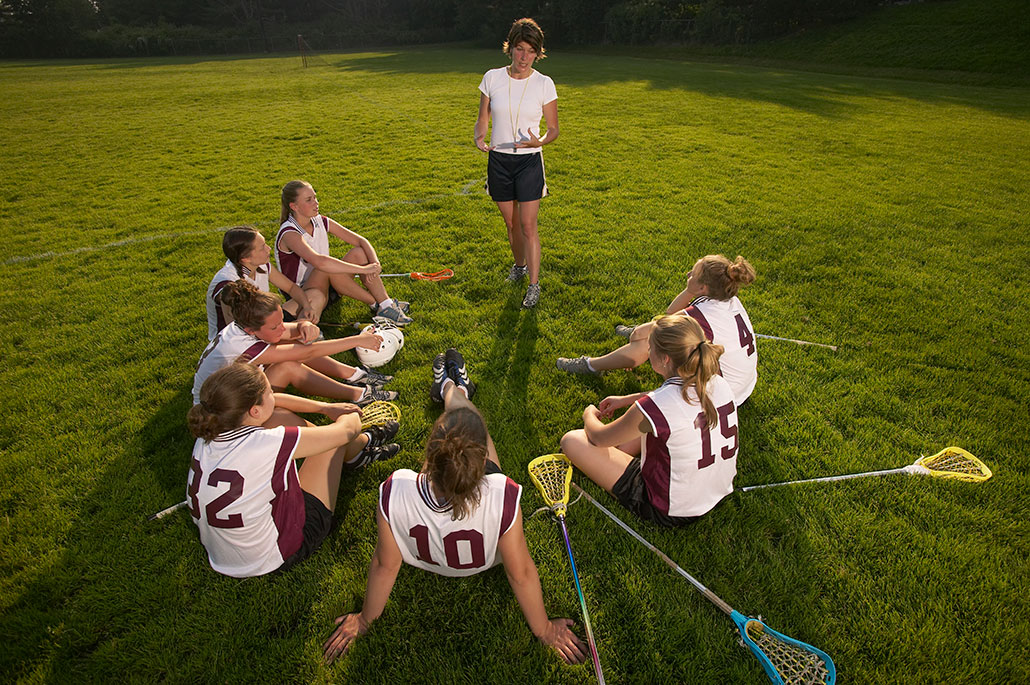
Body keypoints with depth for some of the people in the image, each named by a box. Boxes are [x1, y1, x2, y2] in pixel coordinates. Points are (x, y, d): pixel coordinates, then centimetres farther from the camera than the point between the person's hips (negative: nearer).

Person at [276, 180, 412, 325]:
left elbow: (360, 240, -4)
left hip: (327, 287, 7)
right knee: (328, 267, -35)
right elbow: (319, 262, -40)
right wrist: (363, 269, -39)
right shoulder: (289, 233, -22)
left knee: (359, 252, -13)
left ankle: (387, 305, -21)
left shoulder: (321, 222, -1)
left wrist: (375, 263, -24)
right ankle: (375, 305, -20)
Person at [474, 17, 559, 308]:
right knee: (511, 222, 13)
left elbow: (554, 129, 0)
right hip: (498, 160, 3)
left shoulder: (544, 84, -5)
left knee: (527, 225, -6)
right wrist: (479, 138, -16)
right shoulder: (492, 78, 0)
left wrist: (540, 141, -22)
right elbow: (483, 119, 7)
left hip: (529, 161, -3)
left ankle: (534, 284, 2)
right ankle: (519, 265, 38)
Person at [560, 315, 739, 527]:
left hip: (670, 513, -7)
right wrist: (627, 399, 17)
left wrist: (589, 414, 11)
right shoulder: (718, 383, -11)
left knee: (571, 440, -6)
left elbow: (599, 438, -12)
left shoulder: (654, 408, -31)